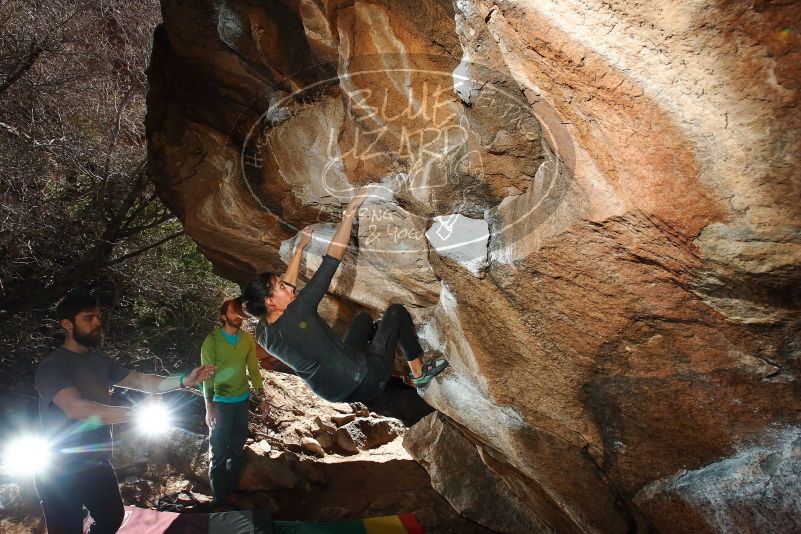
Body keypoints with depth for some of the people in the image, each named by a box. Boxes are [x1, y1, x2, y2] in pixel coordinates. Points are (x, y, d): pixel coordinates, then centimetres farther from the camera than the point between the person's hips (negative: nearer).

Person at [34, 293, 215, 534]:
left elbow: (141, 381, 4)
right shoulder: (52, 366, -20)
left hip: (97, 465, 8)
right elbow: (76, 408, -34)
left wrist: (184, 381, -10)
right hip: (62, 473, -7)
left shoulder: (100, 360, 5)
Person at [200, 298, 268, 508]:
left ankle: (232, 490, 30)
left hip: (242, 400, 4)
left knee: (237, 448, 14)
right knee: (219, 452, 3)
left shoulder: (247, 339, 1)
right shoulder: (212, 340, -11)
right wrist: (209, 407, -14)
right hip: (220, 403, -4)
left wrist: (261, 396, 5)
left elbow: (253, 369, 7)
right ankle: (219, 500, 15)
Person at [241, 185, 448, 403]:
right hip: (366, 382, -9)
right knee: (396, 311, 7)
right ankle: (419, 373, 19)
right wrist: (350, 211, -24)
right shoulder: (294, 317, -31)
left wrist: (300, 247, 19)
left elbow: (286, 288, 11)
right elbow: (331, 260, -30)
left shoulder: (262, 332, -8)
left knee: (364, 317, 25)